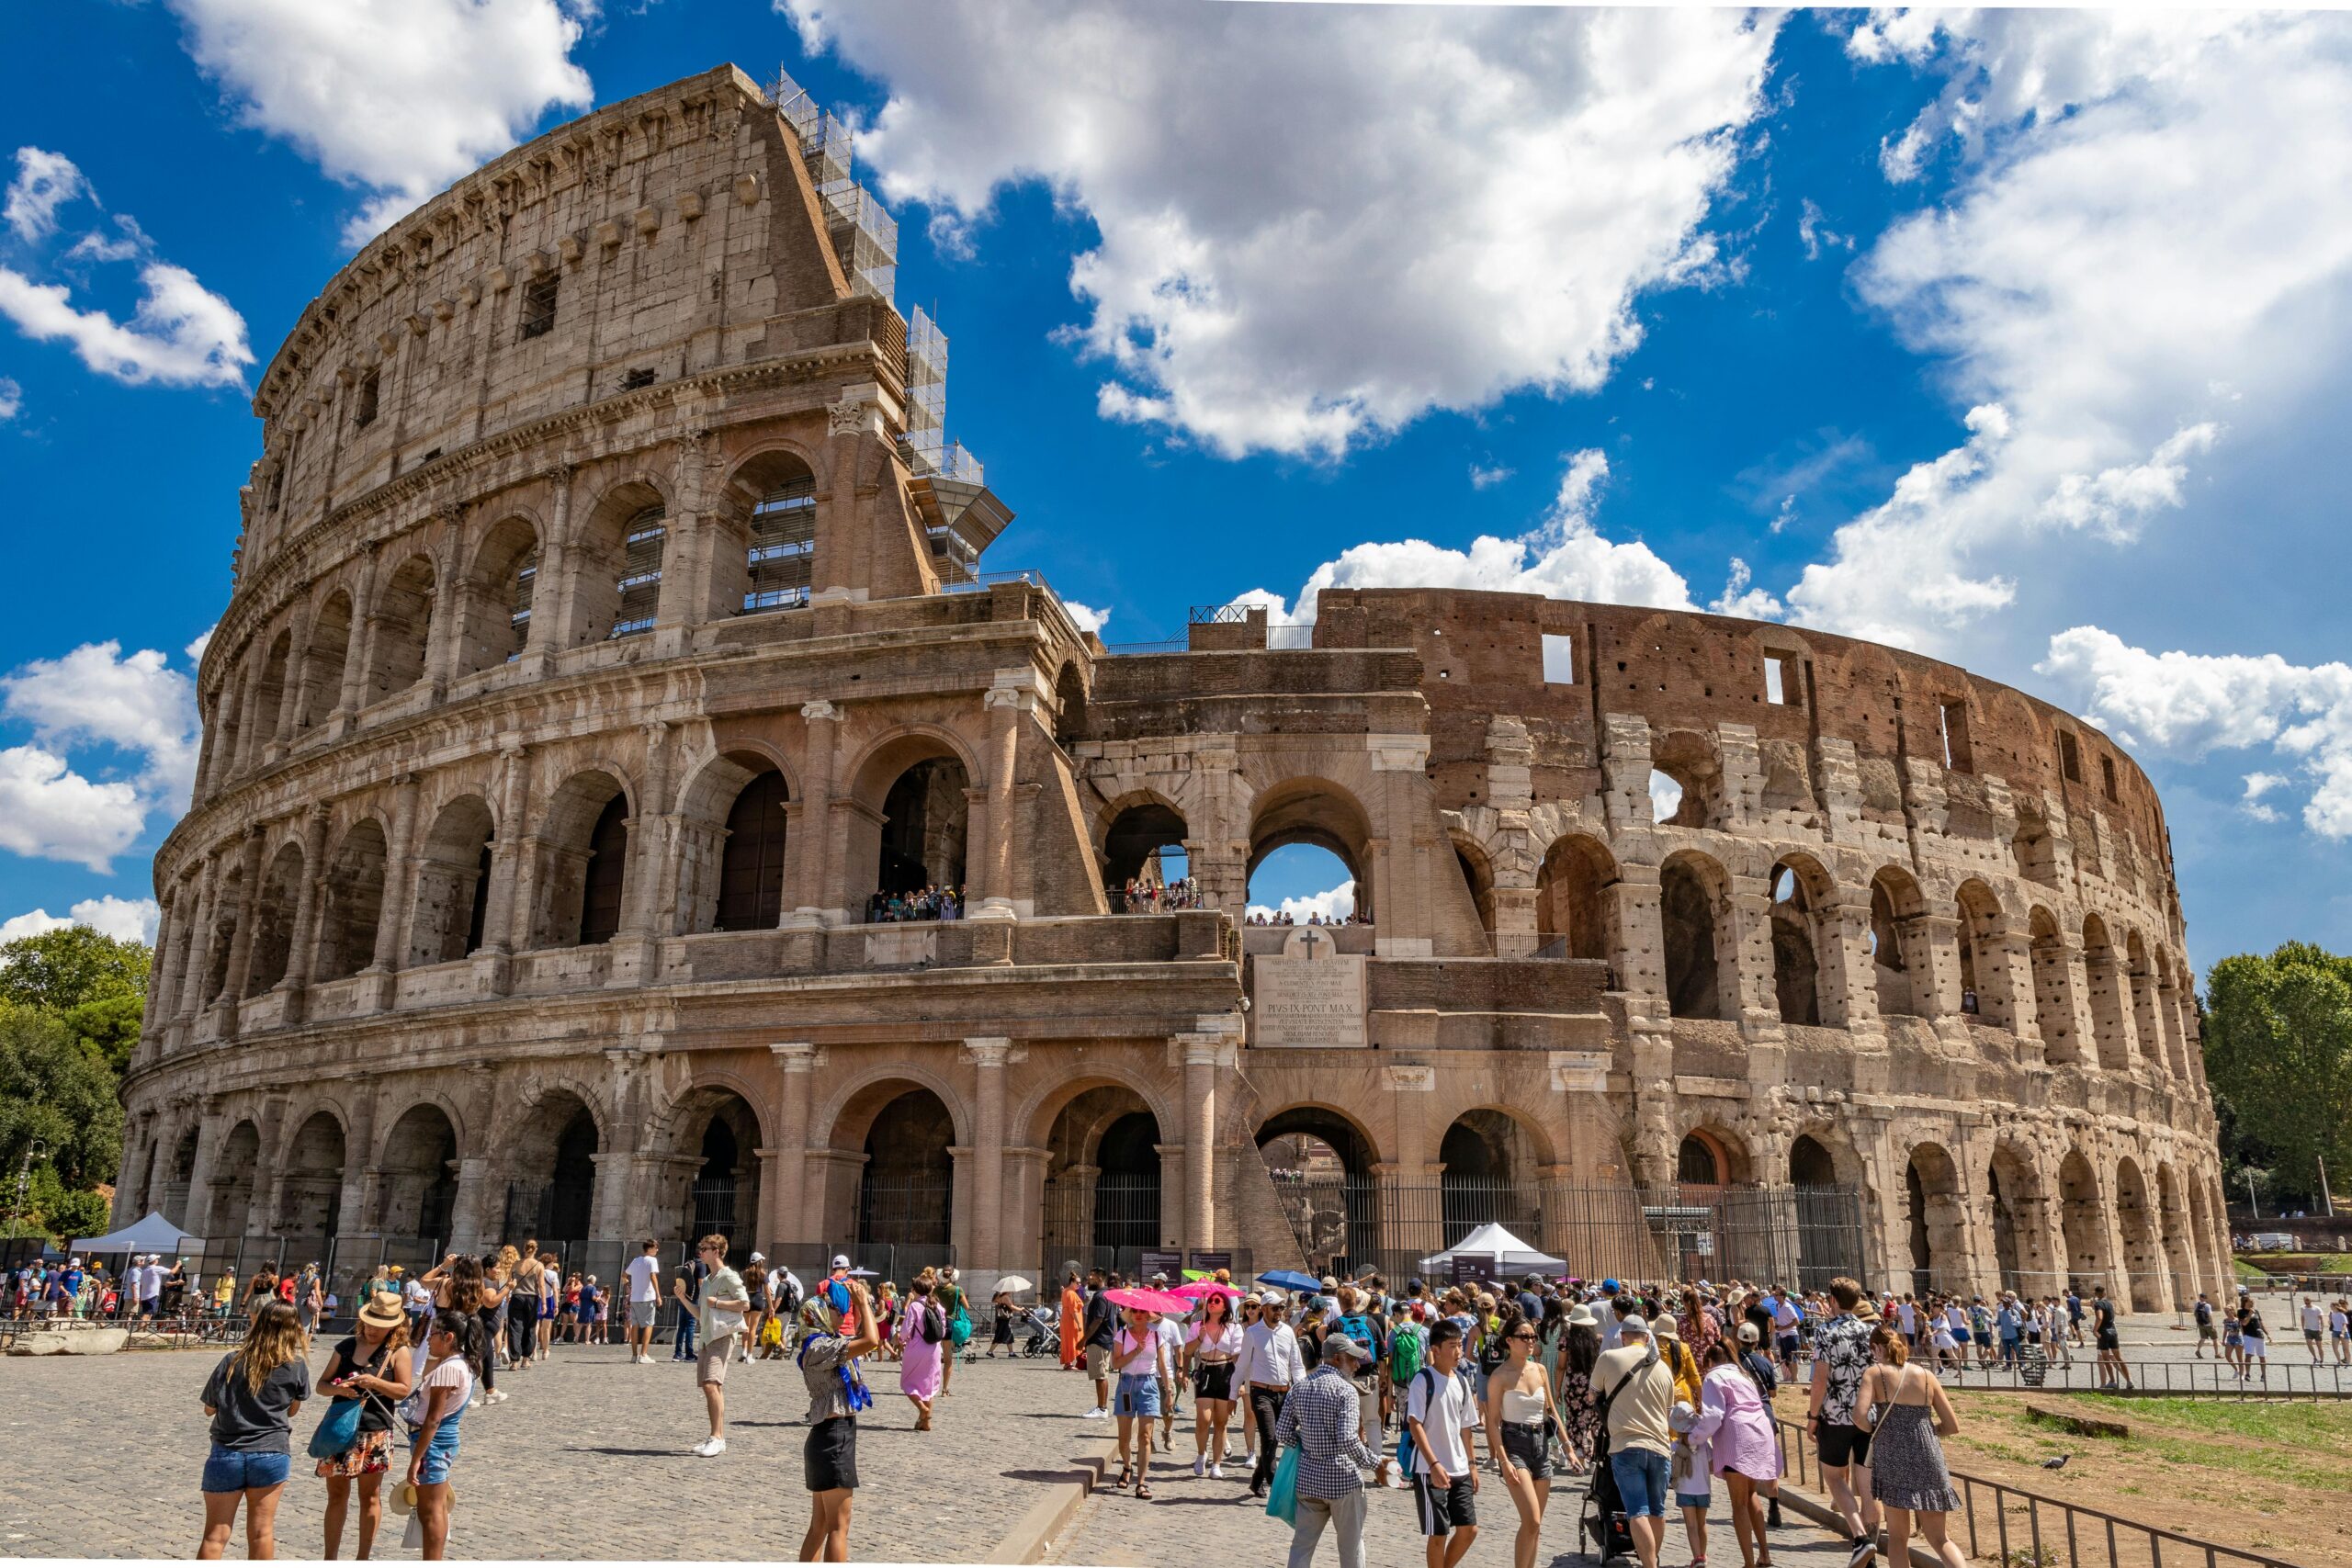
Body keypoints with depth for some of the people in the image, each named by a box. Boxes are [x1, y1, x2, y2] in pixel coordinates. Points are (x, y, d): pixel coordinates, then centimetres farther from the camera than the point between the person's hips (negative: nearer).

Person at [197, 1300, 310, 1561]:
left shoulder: (232, 1361, -3)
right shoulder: (297, 1366, -4)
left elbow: (209, 1408, 5)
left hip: (226, 1454, 1)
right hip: (271, 1453, 0)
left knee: (215, 1535, 7)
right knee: (261, 1532, 9)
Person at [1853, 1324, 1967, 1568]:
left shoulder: (1875, 1373, -3)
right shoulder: (1926, 1375, 5)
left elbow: (1860, 1416, -17)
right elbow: (1952, 1426, 7)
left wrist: (1874, 1430, 4)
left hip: (1892, 1458, -3)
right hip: (1928, 1459, 3)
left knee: (1898, 1535, 12)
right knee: (1939, 1538, 12)